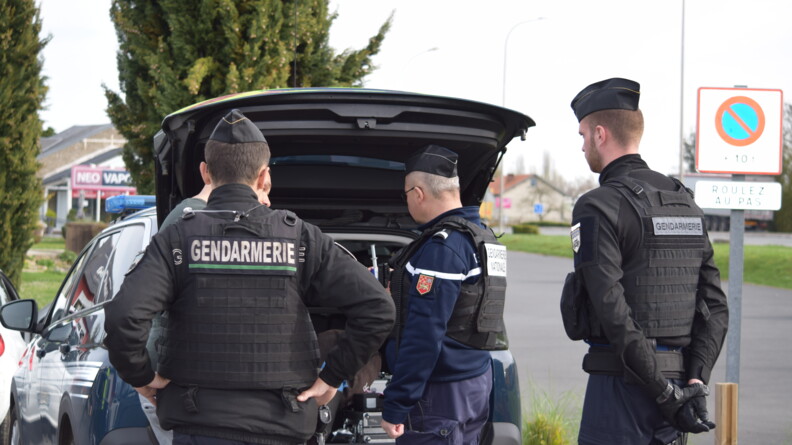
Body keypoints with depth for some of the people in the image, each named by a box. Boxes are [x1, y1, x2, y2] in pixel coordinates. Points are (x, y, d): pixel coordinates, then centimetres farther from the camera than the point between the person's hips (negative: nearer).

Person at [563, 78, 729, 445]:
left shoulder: (599, 208, -10)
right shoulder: (686, 203, 13)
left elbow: (614, 312, -19)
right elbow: (716, 306, 8)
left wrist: (664, 393, -16)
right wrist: (695, 381, 1)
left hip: (623, 385, -7)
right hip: (677, 374, 8)